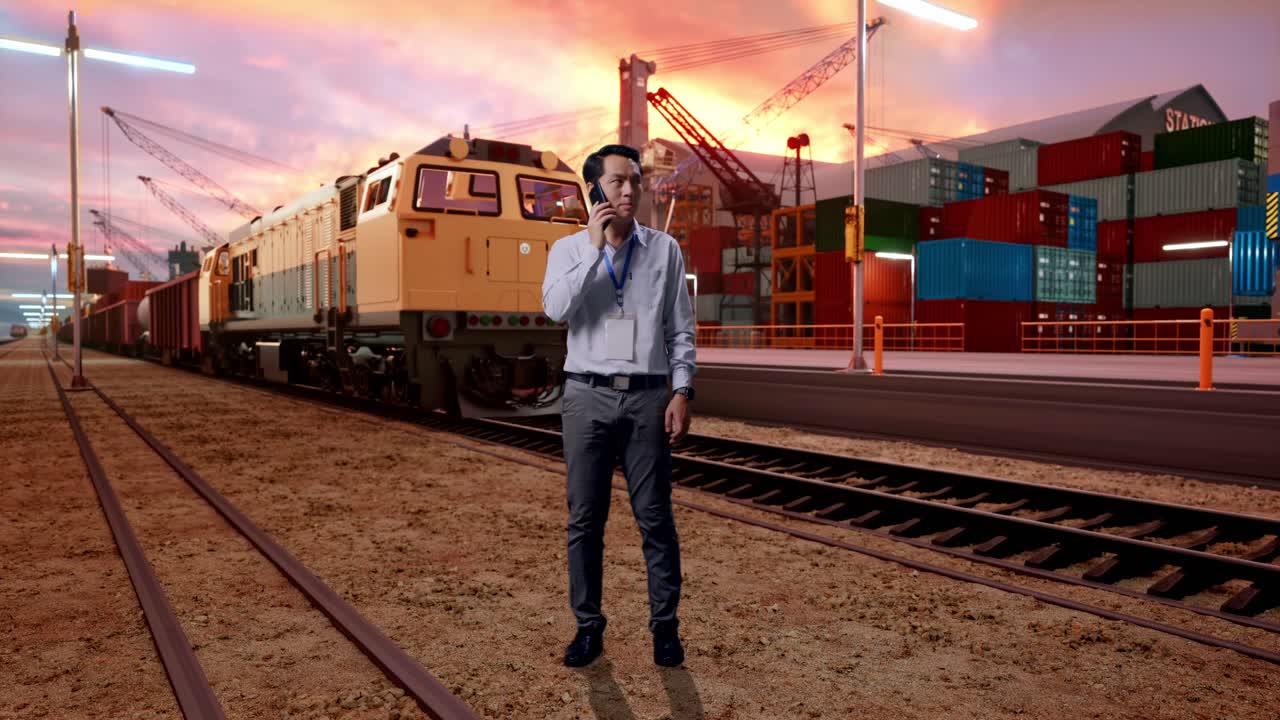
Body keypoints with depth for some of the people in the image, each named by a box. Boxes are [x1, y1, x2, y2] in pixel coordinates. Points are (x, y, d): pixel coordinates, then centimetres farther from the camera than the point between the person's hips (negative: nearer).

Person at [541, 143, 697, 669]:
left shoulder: (664, 250, 6)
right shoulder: (568, 249, 5)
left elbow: (681, 328, 5)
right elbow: (555, 309, -13)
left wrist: (682, 391, -4)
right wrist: (594, 247, -14)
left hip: (647, 396, 0)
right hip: (588, 396, 1)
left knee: (655, 517, 4)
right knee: (584, 518, 6)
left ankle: (664, 626, 17)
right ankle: (588, 627, 20)